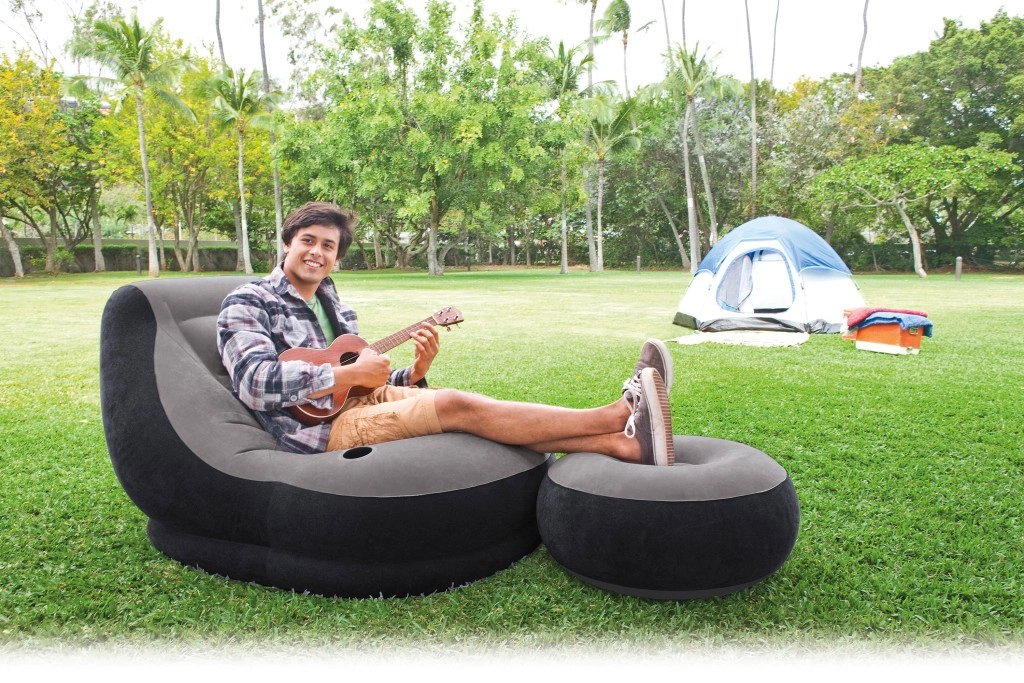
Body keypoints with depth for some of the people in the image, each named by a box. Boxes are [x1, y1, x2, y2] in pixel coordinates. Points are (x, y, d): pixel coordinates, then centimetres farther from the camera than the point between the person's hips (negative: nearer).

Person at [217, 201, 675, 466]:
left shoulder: (336, 309, 22)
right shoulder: (248, 302, 0)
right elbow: (256, 383, -17)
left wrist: (414, 372, -2)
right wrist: (349, 374, -16)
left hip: (365, 402, 7)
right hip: (322, 428, -7)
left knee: (470, 406, -20)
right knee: (457, 407, -27)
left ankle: (621, 443, -34)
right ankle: (619, 415, -30)